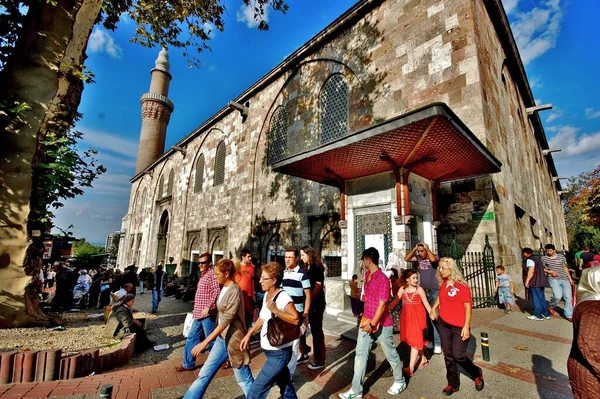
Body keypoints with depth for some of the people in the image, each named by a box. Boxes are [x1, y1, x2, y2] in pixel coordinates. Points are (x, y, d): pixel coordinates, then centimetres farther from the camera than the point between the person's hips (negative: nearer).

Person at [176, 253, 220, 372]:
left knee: (211, 340, 4)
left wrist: (208, 307, -30)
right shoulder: (203, 275, 15)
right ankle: (188, 364, 30)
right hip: (199, 314, 9)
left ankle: (223, 359, 22)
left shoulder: (212, 273, -16)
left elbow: (217, 291, -27)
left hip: (208, 314, -9)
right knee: (191, 338, 16)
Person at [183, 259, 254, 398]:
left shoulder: (235, 290, -22)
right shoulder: (223, 288, 5)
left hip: (233, 339, -8)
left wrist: (205, 342, -27)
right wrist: (214, 337, 21)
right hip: (221, 338, 8)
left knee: (244, 379, 9)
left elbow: (227, 319, -26)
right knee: (204, 375, 13)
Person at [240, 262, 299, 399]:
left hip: (279, 353, -8)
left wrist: (275, 310, -32)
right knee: (286, 387, 25)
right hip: (271, 351, 8)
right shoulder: (266, 295, 2)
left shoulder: (283, 297, -24)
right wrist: (249, 334, 5)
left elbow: (296, 319, -32)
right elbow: (263, 318, 13)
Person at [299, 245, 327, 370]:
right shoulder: (305, 268, 11)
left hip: (316, 303, -8)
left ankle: (320, 361, 17)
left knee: (316, 331, 3)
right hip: (305, 303, 8)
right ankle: (304, 351, 32)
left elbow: (317, 287, -17)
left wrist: (308, 302, -20)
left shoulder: (318, 268, -12)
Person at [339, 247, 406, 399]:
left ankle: (400, 381, 39)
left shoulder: (383, 279, -22)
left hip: (381, 324, -7)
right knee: (360, 354, 7)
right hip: (366, 321, 7)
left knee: (390, 354, 15)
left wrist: (373, 324, -23)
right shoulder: (367, 274, 4)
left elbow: (382, 305, -23)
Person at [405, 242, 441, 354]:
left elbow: (433, 259, -31)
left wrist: (427, 248, -19)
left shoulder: (435, 257, -9)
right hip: (423, 291, 5)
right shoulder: (418, 258, 4)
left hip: (434, 292, -5)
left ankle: (437, 343, 2)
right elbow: (406, 259, -2)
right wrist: (414, 248, -7)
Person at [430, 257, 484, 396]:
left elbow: (468, 307, -15)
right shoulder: (443, 283, 2)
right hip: (443, 324, 6)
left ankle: (477, 374, 32)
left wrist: (466, 327, -17)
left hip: (459, 326, -6)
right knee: (448, 355, 13)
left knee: (458, 355, 1)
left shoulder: (462, 286, -17)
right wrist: (433, 308, 7)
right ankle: (453, 384, 29)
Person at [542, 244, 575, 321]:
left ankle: (569, 315, 19)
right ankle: (551, 306, 9)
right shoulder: (544, 258, -2)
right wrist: (550, 272, -9)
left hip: (564, 279, 4)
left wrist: (570, 279, 14)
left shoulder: (561, 257, 5)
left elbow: (565, 268, 15)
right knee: (557, 296, -20)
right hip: (553, 279, -3)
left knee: (568, 297, 4)